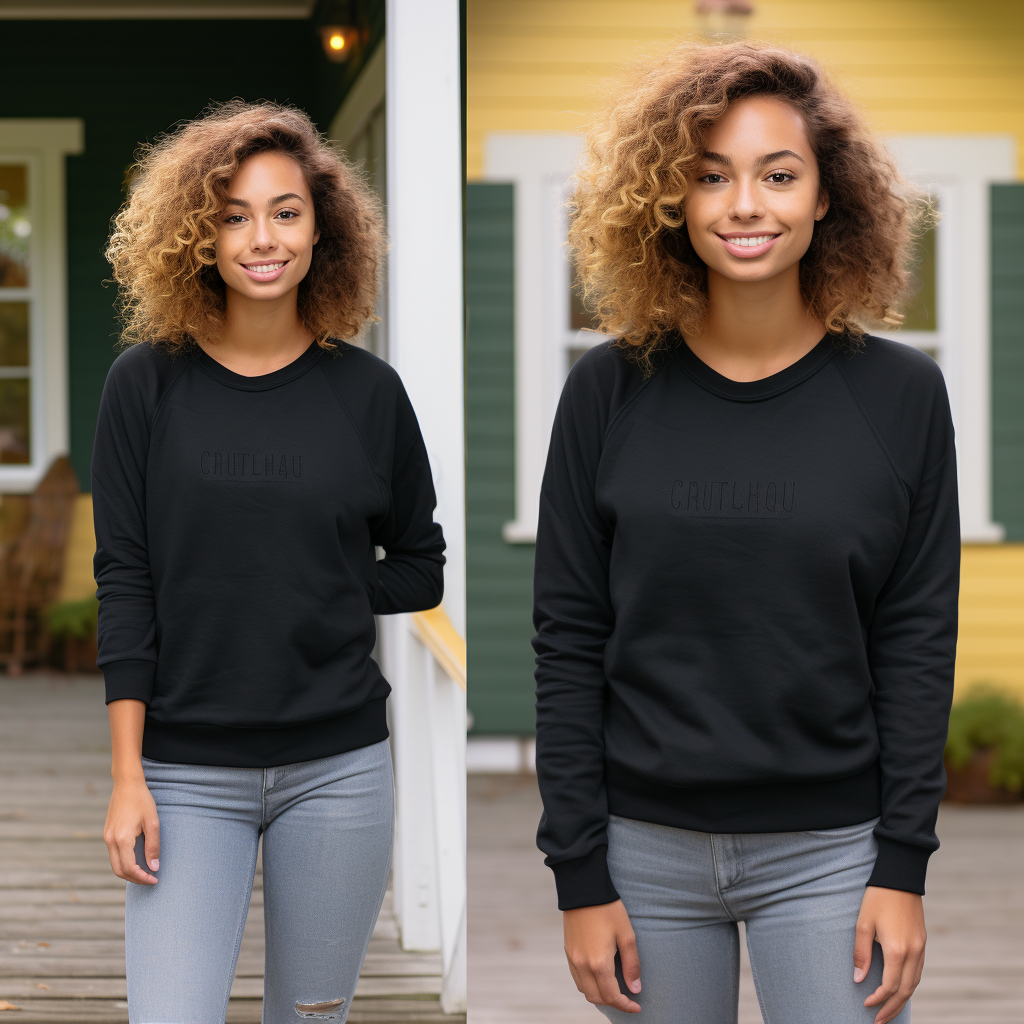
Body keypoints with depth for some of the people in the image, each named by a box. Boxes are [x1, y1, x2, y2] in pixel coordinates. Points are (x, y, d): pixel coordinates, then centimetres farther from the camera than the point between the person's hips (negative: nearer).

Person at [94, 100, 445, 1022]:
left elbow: (421, 569, 11)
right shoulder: (148, 384, -1)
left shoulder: (366, 391, 1)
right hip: (188, 772, -1)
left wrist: (311, 590, -4)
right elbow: (123, 582, -2)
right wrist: (127, 777, -6)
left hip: (337, 766, 1)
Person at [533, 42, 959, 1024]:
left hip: (829, 852, 0)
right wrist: (579, 876, -4)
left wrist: (903, 866, -5)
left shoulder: (900, 395, -1)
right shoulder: (611, 391, -1)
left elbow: (917, 643, 1)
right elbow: (568, 641, 0)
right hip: (646, 847, 1)